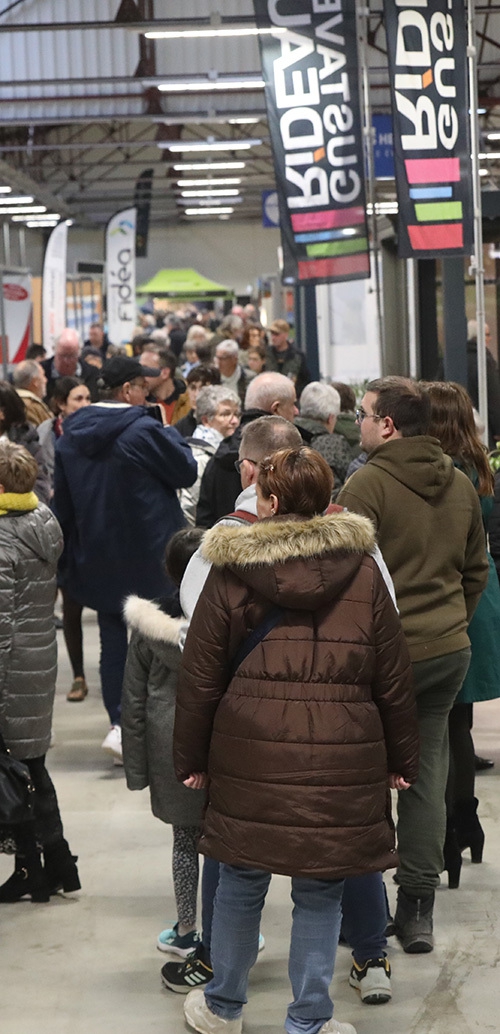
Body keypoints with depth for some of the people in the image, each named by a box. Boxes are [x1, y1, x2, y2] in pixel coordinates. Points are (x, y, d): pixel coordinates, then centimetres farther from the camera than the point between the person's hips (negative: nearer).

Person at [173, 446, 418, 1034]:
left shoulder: (230, 572, 0)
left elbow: (200, 678, 2)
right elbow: (393, 681, 6)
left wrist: (191, 758, 12)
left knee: (241, 882, 14)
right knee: (320, 892, 8)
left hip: (251, 755, 0)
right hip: (342, 759, 0)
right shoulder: (362, 571, 3)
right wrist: (401, 759, 15)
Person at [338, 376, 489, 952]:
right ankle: (418, 909, 13)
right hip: (450, 650, 6)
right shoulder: (460, 484, 9)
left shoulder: (368, 483, -13)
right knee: (427, 773, 10)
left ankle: (364, 908, 10)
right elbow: (477, 570, 17)